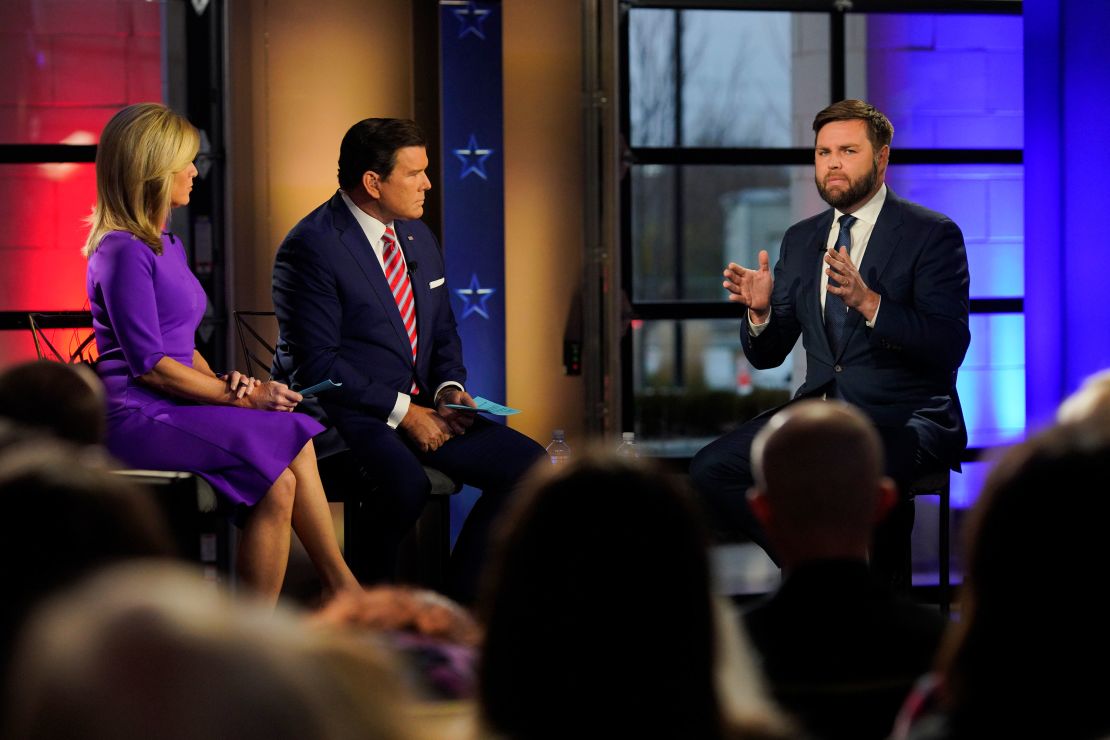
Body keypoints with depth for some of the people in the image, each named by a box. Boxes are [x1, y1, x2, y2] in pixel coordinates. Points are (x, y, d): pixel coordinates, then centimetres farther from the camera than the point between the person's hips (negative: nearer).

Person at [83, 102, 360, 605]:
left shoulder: (166, 246, 18)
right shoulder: (124, 252, -13)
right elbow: (149, 365, -16)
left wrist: (223, 382, 1)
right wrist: (241, 396, -11)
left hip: (168, 410, 9)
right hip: (138, 418, -9)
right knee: (285, 465, -19)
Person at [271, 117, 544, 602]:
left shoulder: (419, 238, 13)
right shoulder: (312, 247, -13)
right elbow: (318, 363, -17)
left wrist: (450, 389, 0)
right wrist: (403, 412, -18)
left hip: (420, 407, 8)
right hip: (348, 414, -8)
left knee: (528, 465, -7)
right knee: (406, 484, -36)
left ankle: (460, 603, 2)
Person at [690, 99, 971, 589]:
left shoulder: (932, 235, -2)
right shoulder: (801, 240, 15)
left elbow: (949, 346, -14)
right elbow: (767, 354, 15)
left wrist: (867, 301, -27)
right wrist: (760, 310, -9)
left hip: (902, 418, -6)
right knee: (711, 470, -16)